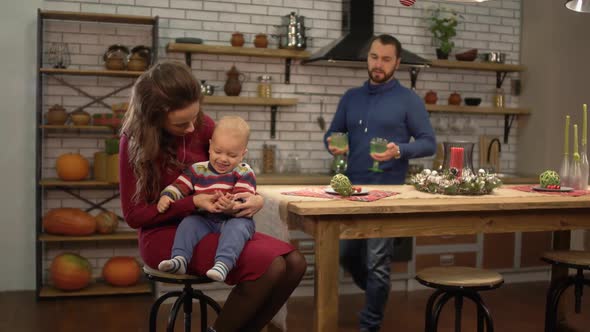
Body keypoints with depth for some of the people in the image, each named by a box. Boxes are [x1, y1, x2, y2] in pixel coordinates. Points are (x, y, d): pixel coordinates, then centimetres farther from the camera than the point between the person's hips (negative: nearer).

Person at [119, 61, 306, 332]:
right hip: (166, 234, -5)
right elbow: (134, 214, -10)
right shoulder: (136, 140, -12)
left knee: (294, 263, -13)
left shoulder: (203, 125, -1)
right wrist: (194, 203, -23)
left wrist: (255, 199, -14)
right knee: (269, 266, -25)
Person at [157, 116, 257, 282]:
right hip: (205, 221, 4)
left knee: (238, 226, -35)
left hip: (235, 219, -3)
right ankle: (179, 259, -31)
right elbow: (179, 186, 7)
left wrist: (231, 206, -38)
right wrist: (166, 196, -15)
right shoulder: (198, 170, 9)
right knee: (188, 222, -23)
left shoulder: (244, 173, -3)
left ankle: (223, 263, -49)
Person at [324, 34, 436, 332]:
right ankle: (376, 291, 40)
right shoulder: (351, 97, 11)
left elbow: (428, 143, -3)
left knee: (377, 262, -2)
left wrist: (399, 151, -22)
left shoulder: (408, 100, -2)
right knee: (346, 254, 12)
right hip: (351, 188, 5)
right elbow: (331, 134, 17)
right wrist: (333, 146, -7)